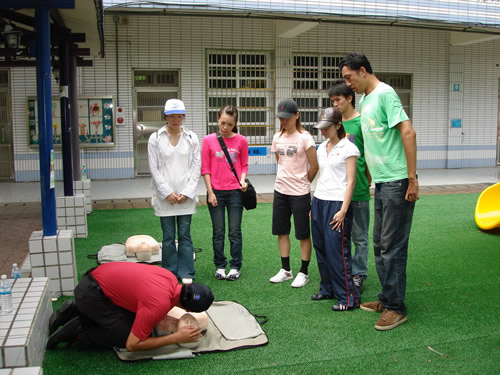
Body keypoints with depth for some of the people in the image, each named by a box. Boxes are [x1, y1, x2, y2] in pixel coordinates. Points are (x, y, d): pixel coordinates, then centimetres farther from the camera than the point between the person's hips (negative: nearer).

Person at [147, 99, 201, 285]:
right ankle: (170, 273, 17)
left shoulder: (191, 138, 6)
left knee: (185, 235, 5)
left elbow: (196, 166, 2)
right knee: (168, 237, 4)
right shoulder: (155, 138, 2)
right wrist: (167, 192, -9)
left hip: (186, 196, 1)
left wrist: (187, 192, -6)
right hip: (165, 196, -1)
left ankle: (186, 273, 15)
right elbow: (154, 168, -1)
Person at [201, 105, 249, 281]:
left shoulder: (241, 141, 0)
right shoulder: (208, 140, -1)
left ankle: (235, 267, 17)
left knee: (235, 232, 6)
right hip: (216, 192, 0)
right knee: (218, 232, 9)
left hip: (235, 192, 0)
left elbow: (244, 165, 8)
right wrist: (210, 192, -4)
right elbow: (205, 168, 1)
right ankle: (220, 266, 21)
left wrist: (242, 180, -11)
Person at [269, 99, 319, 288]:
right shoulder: (278, 137, 6)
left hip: (300, 193, -6)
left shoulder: (304, 137, -11)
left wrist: (302, 183, 3)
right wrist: (286, 180, 12)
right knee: (281, 231, 12)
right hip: (280, 190, 6)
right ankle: (286, 270, 24)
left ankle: (303, 273, 15)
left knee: (303, 234, 4)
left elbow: (314, 167, -8)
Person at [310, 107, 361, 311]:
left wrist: (343, 210, -15)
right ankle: (327, 289, 23)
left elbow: (351, 181, -10)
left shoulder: (348, 148, -6)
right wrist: (313, 205, 15)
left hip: (337, 203, -7)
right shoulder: (322, 148, 15)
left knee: (337, 250, -7)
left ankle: (348, 297, 1)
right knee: (321, 247, 10)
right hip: (319, 201, 7)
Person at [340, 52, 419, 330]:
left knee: (392, 247, -3)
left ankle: (396, 308, 9)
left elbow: (408, 133, -19)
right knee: (380, 244, 15)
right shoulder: (364, 99, 15)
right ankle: (387, 299, 28)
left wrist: (412, 179, -20)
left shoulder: (385, 94, -12)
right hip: (381, 182, 9)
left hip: (397, 182, -9)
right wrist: (369, 176, 20)